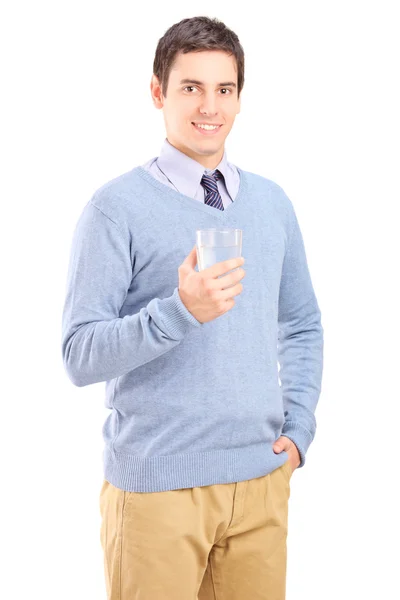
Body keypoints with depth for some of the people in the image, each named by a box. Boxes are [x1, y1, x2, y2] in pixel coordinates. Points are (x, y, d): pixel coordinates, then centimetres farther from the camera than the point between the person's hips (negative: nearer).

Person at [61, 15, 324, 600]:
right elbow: (79, 355, -14)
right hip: (157, 485, -4)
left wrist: (298, 431, 6)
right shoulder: (118, 206, -8)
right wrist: (182, 310, -27)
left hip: (261, 477, 5)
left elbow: (302, 326, 16)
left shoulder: (271, 202, 9)